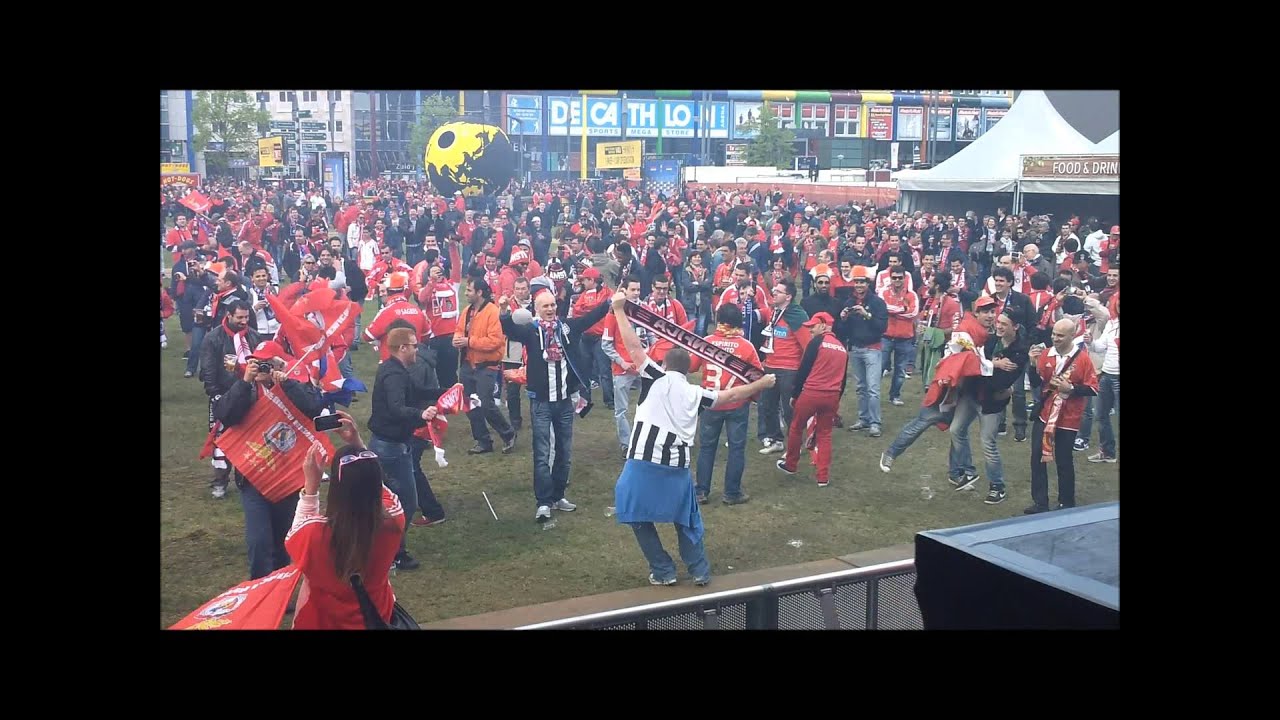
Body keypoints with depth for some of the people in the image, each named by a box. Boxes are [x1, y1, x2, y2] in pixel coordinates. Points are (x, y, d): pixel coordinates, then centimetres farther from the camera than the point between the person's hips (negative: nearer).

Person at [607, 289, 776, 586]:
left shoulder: (655, 379, 4)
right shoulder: (695, 394, 13)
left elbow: (633, 347, 0)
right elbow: (731, 395, 22)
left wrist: (619, 310, 6)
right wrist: (761, 383, 36)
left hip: (645, 460, -3)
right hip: (677, 464, 3)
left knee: (638, 515, 13)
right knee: (686, 518, 22)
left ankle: (663, 572, 13)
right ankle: (700, 571, 24)